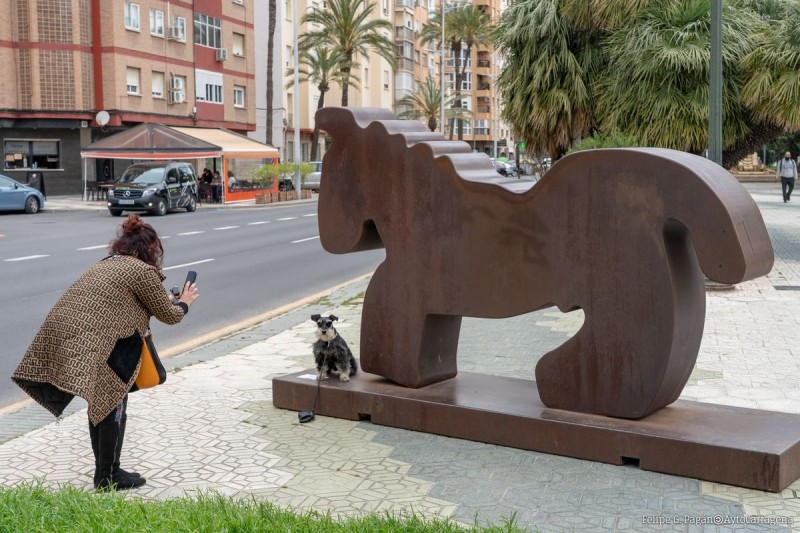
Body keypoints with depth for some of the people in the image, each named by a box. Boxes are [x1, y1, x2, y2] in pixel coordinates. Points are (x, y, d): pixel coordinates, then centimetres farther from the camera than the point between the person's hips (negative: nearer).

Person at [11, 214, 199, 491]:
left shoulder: (106, 264, 23)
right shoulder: (143, 271, -2)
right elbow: (169, 316, 5)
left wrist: (167, 300, 38)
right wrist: (184, 303, 27)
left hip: (60, 333, 9)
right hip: (88, 342, -9)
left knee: (100, 402, 21)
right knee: (114, 405, 7)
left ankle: (104, 470, 32)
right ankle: (108, 477, 16)